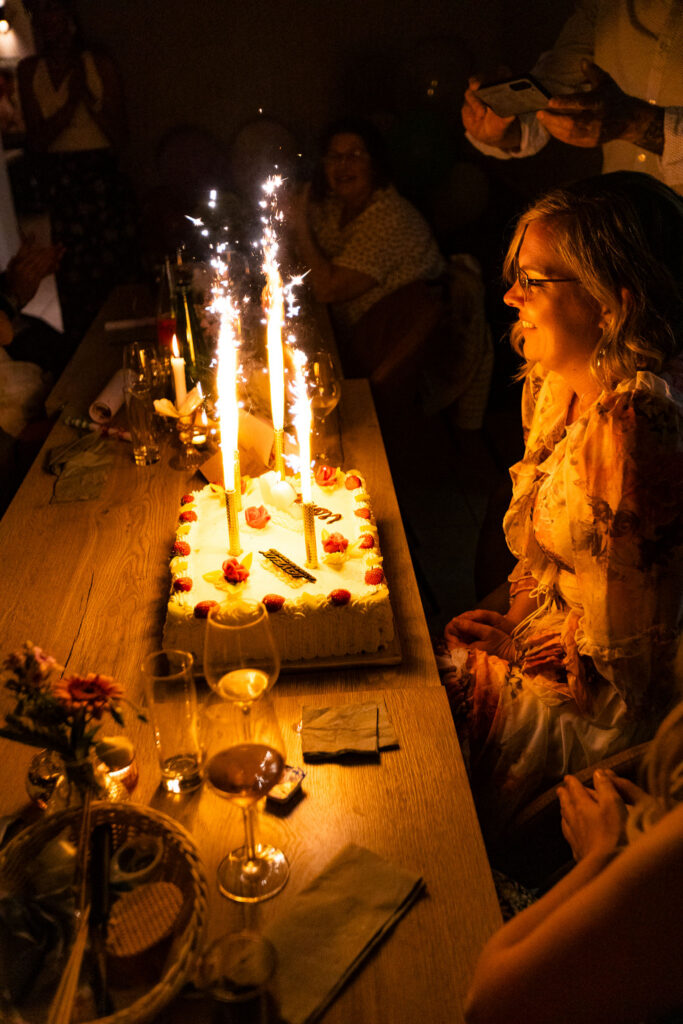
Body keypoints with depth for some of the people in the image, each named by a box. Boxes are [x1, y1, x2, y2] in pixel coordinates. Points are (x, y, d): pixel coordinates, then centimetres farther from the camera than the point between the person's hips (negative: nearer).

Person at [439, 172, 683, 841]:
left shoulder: (629, 427, -31)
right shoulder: (559, 384, -1)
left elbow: (617, 646, -25)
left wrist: (515, 646, -12)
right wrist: (512, 621, 3)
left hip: (589, 705, -8)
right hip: (545, 639, 8)